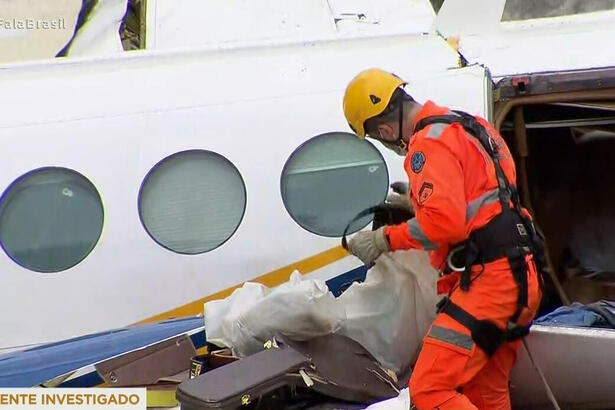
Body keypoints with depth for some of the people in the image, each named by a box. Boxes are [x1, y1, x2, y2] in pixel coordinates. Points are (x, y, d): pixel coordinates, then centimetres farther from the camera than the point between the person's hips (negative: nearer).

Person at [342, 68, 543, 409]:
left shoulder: (430, 143, -12)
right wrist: (415, 201, 33)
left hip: (488, 278, -11)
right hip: (516, 278, 11)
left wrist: (384, 240, -12)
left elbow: (445, 222, -23)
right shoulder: (469, 127, 19)